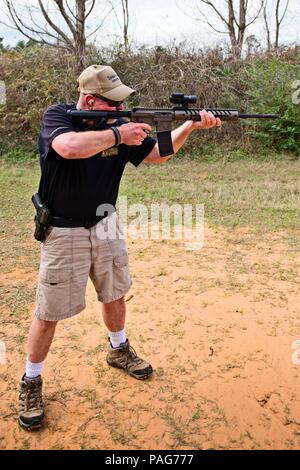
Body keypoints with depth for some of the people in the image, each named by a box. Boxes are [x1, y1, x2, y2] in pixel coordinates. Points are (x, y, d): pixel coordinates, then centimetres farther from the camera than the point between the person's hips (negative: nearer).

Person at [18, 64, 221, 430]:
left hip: (105, 226, 5)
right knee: (49, 312, 3)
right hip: (63, 232, -5)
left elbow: (157, 154, 6)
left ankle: (118, 350, 45)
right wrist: (117, 135, -26)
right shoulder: (56, 116, -14)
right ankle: (30, 382, 24)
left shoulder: (118, 125, 0)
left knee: (114, 294, 19)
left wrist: (191, 125, -5)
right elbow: (71, 147, -37)